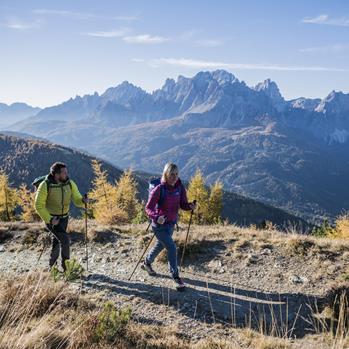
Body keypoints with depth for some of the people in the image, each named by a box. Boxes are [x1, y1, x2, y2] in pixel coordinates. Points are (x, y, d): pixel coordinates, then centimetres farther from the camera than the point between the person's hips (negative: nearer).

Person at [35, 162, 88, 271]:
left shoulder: (70, 184, -11)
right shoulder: (45, 186, -22)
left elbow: (77, 200, -9)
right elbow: (39, 206, -17)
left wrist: (83, 200, -33)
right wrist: (49, 220, -26)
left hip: (64, 218, 5)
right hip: (51, 218, -5)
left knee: (57, 241, 18)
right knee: (65, 240, -16)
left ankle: (52, 265, 39)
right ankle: (66, 265, 3)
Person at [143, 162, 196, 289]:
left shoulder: (180, 187, -7)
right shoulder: (159, 189, -23)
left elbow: (183, 204, -2)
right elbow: (148, 208, -22)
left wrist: (190, 206, -25)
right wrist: (156, 217, -41)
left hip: (172, 223, 7)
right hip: (160, 225, -7)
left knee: (161, 245, 25)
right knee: (172, 248, -14)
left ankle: (147, 263, 52)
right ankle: (176, 277, 3)